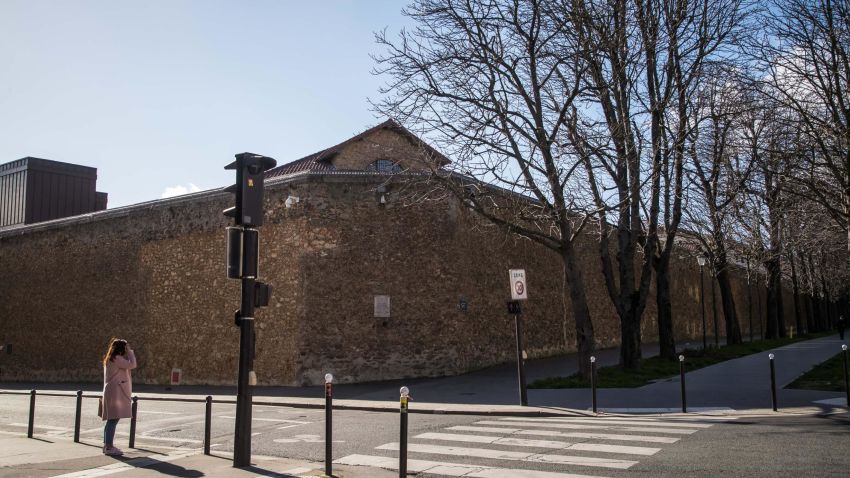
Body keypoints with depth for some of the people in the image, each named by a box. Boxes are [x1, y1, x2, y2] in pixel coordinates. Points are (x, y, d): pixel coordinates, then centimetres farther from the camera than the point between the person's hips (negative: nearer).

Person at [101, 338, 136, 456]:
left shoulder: (110, 359, 19)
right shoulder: (117, 359, -12)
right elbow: (132, 365, -18)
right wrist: (129, 352, -9)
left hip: (112, 392, 11)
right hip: (116, 392, -11)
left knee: (111, 420, 14)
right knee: (114, 419, -12)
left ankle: (107, 445, 19)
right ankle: (109, 447, -13)